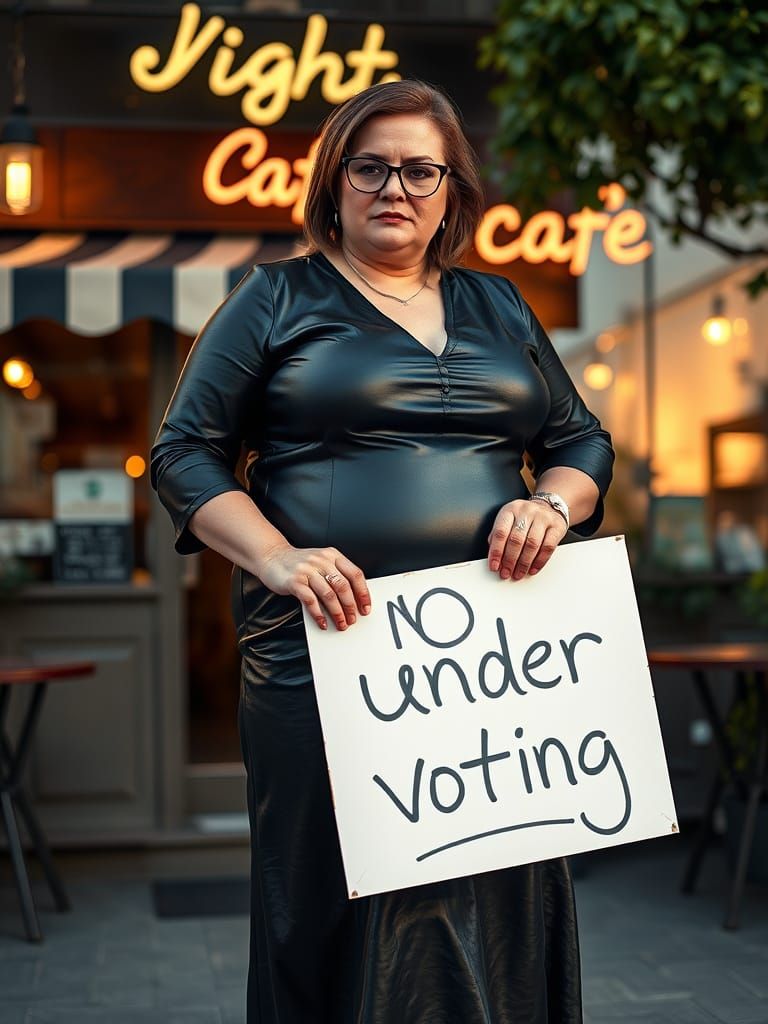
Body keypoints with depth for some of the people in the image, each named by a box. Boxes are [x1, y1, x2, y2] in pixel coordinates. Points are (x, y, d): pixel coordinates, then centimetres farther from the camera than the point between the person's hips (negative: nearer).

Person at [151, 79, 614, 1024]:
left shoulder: (499, 308, 17)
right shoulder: (275, 300, 6)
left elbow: (583, 440, 19)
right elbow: (184, 451, 1)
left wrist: (553, 503, -5)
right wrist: (281, 561, -15)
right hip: (327, 660, -3)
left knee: (501, 914, 6)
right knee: (341, 918, 2)